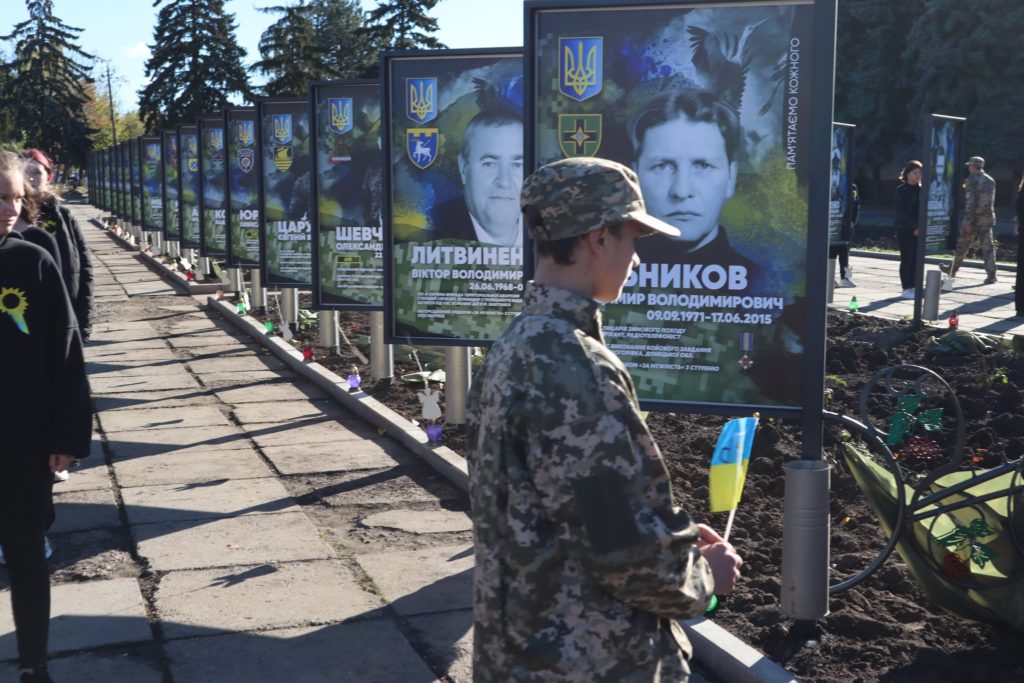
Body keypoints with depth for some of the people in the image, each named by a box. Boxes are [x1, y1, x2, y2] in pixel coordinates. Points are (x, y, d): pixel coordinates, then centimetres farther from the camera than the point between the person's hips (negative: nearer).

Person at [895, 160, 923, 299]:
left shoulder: (921, 190, 10)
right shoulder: (901, 190, -3)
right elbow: (901, 212, -9)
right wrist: (913, 228, -15)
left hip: (919, 230, 4)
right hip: (905, 230, -4)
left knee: (917, 259, 5)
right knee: (907, 259, -2)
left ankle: (913, 287, 12)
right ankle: (906, 289, 3)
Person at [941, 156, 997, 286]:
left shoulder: (972, 180, -11)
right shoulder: (990, 180, 11)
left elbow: (970, 201, -17)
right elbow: (992, 201, 17)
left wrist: (968, 221, -18)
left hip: (974, 217, -6)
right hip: (988, 218, 6)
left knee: (962, 245, 8)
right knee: (987, 246, 3)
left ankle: (952, 270, 21)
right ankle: (991, 275, -4)